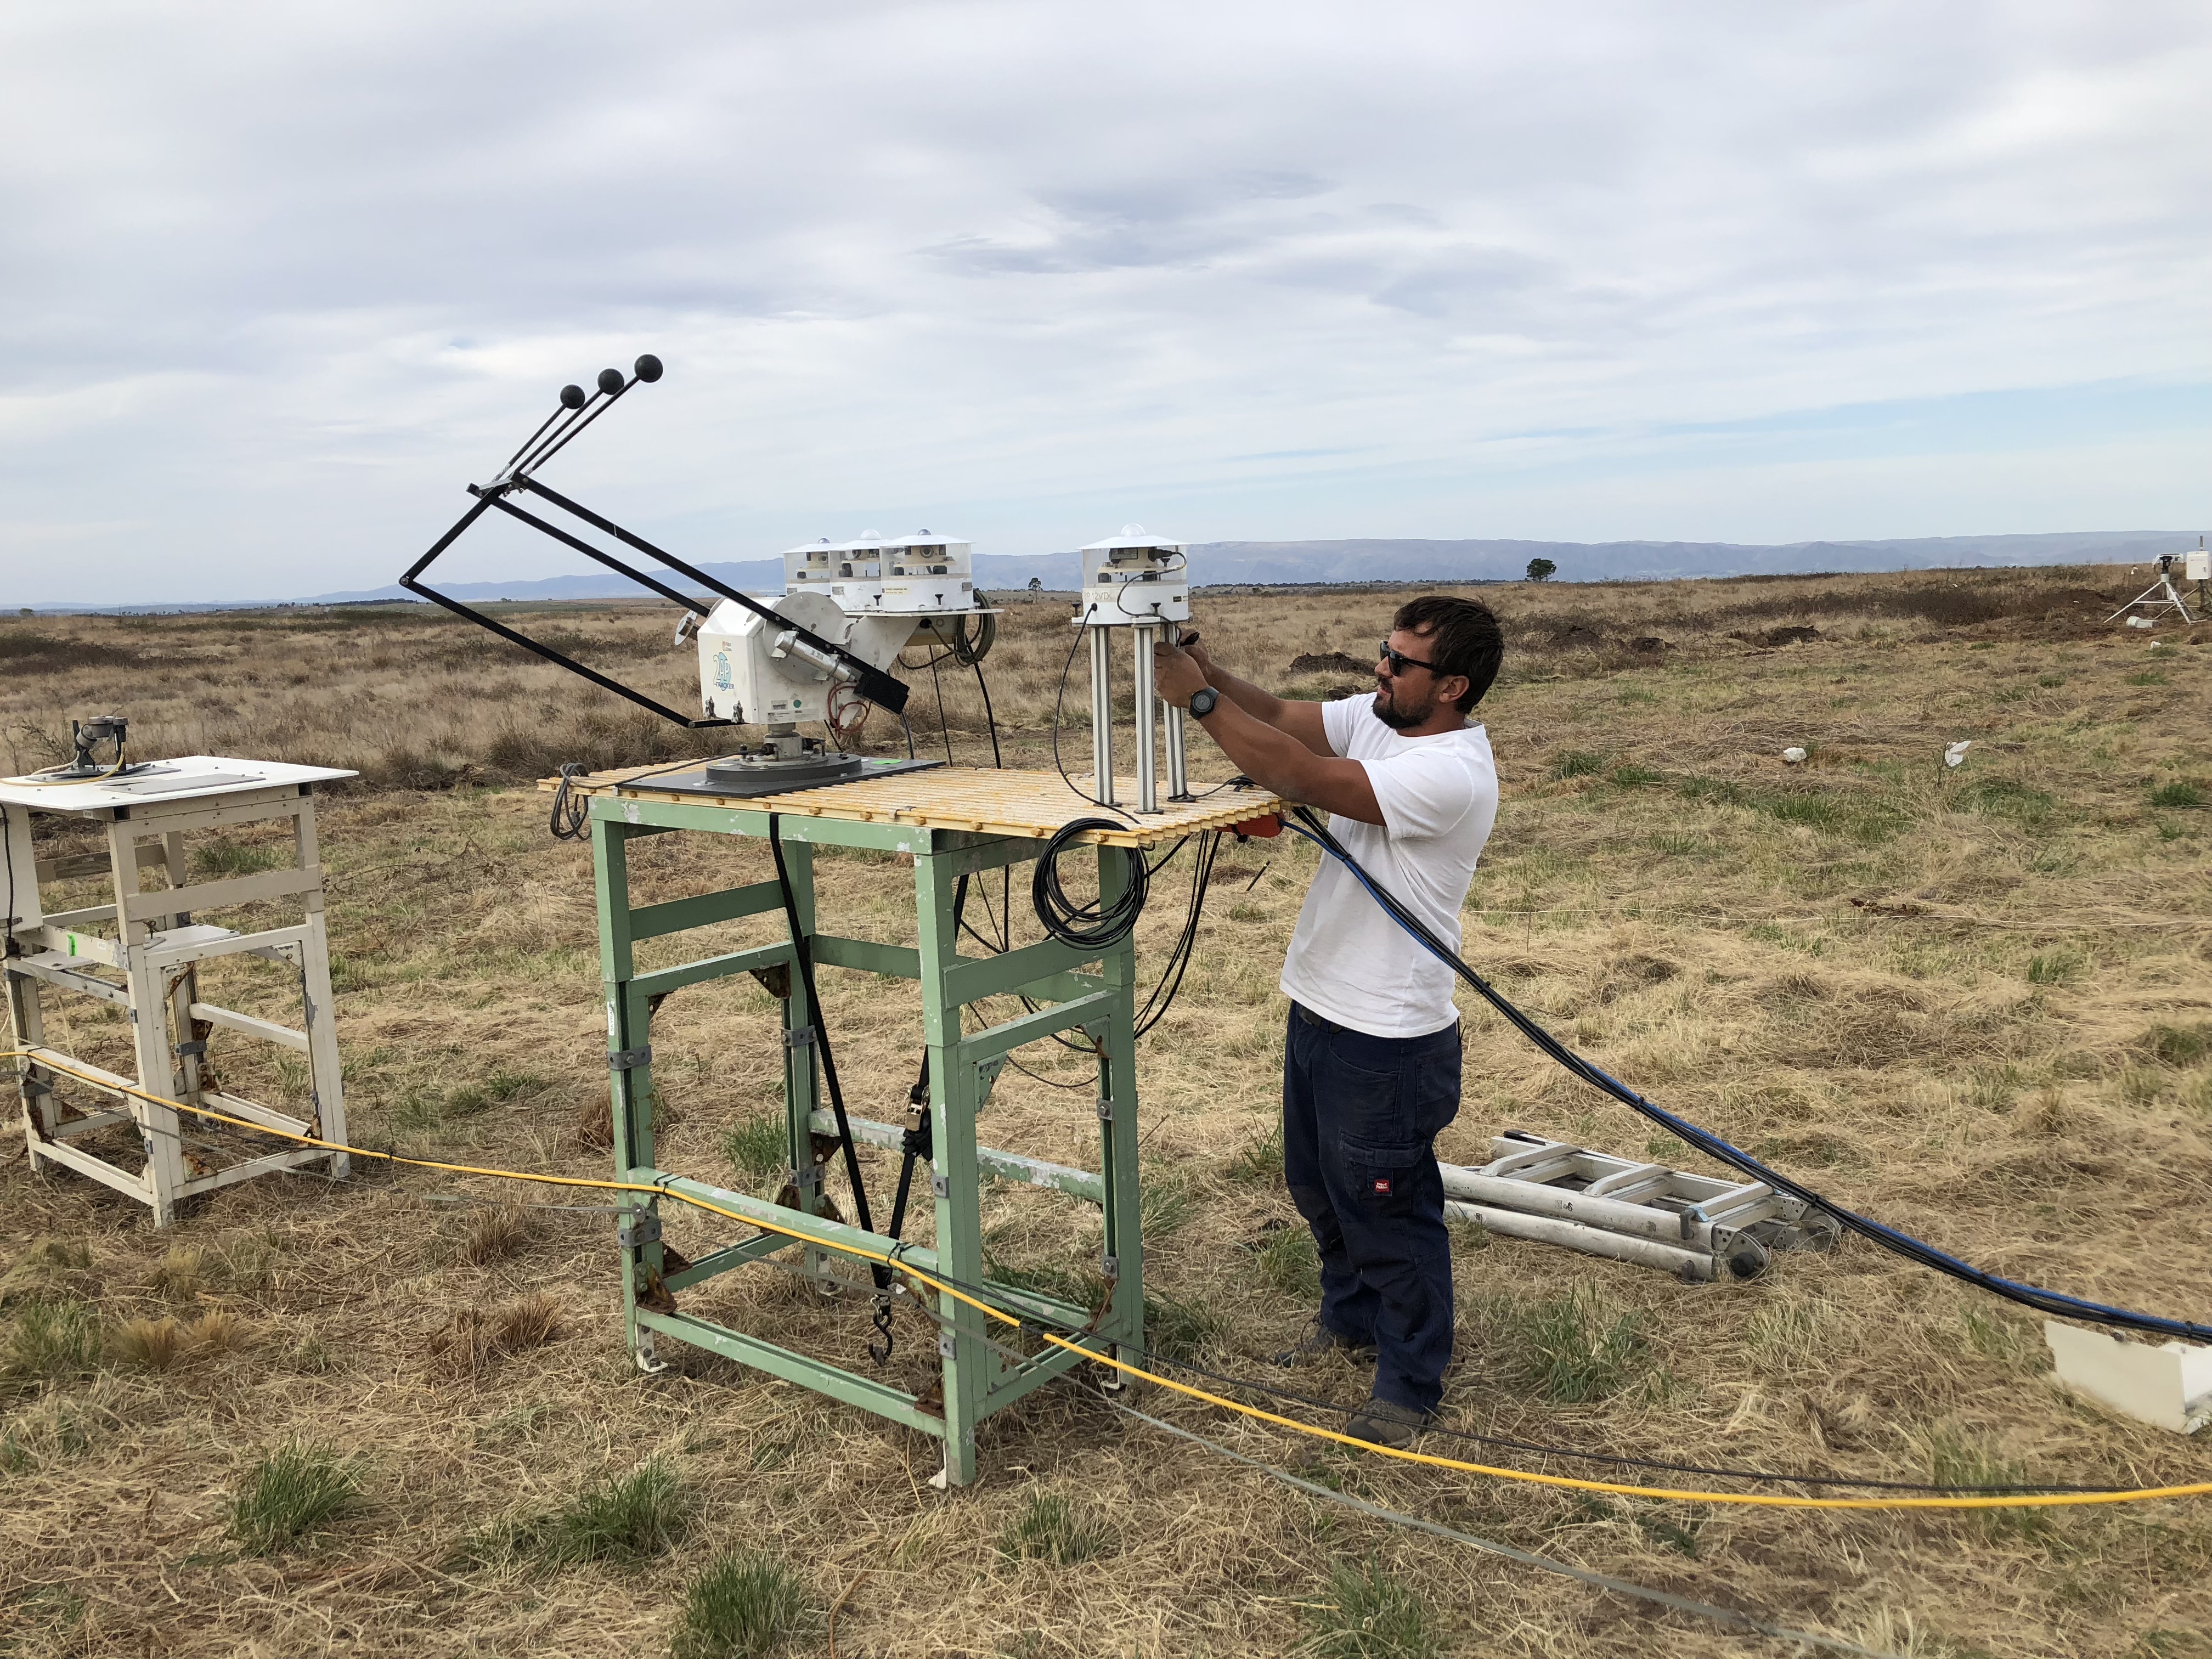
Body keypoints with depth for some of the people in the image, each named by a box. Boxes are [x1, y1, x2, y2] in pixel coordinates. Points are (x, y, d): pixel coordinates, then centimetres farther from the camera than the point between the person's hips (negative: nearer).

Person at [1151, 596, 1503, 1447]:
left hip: (1390, 1039, -9)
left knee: (1389, 1212, 7)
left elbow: (1301, 776, -31)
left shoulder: (1451, 773, -27)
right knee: (1318, 1185, 26)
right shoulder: (1375, 718, 2)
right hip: (1321, 1010, 9)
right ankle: (1352, 1316, 49)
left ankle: (1411, 1384, 27)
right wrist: (1204, 668, -18)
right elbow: (1276, 716, 0)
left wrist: (1198, 698, -27)